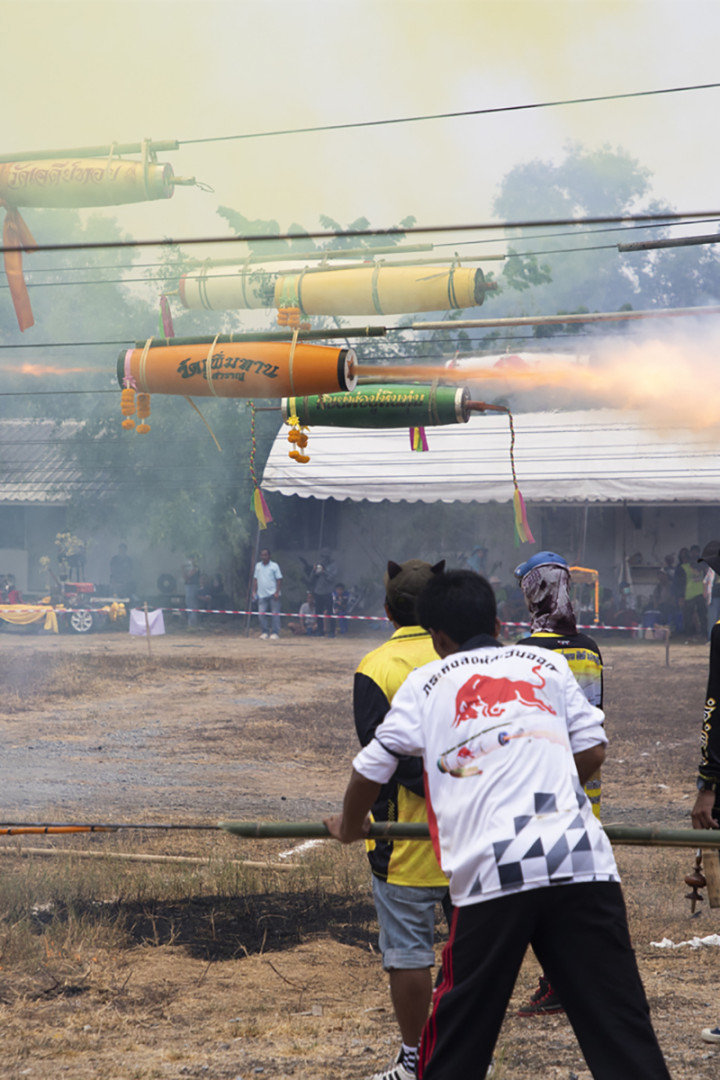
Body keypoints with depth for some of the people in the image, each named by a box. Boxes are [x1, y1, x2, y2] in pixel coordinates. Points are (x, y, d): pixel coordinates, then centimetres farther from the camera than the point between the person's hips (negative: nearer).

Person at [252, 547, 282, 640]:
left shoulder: (274, 566, 0)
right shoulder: (258, 566, 11)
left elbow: (279, 579, -1)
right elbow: (255, 579, 16)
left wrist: (277, 592, -9)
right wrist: (254, 591, 9)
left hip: (273, 594, -3)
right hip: (262, 594, 4)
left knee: (275, 614, -4)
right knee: (261, 613, -2)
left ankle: (275, 633, 0)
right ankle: (264, 632, 7)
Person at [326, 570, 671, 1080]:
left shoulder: (424, 683, 16)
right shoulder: (547, 664, 20)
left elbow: (372, 768, 20)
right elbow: (592, 750, 16)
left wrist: (350, 826, 39)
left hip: (491, 874, -1)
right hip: (582, 861, 1)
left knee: (460, 1030, 13)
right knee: (623, 1029, 0)